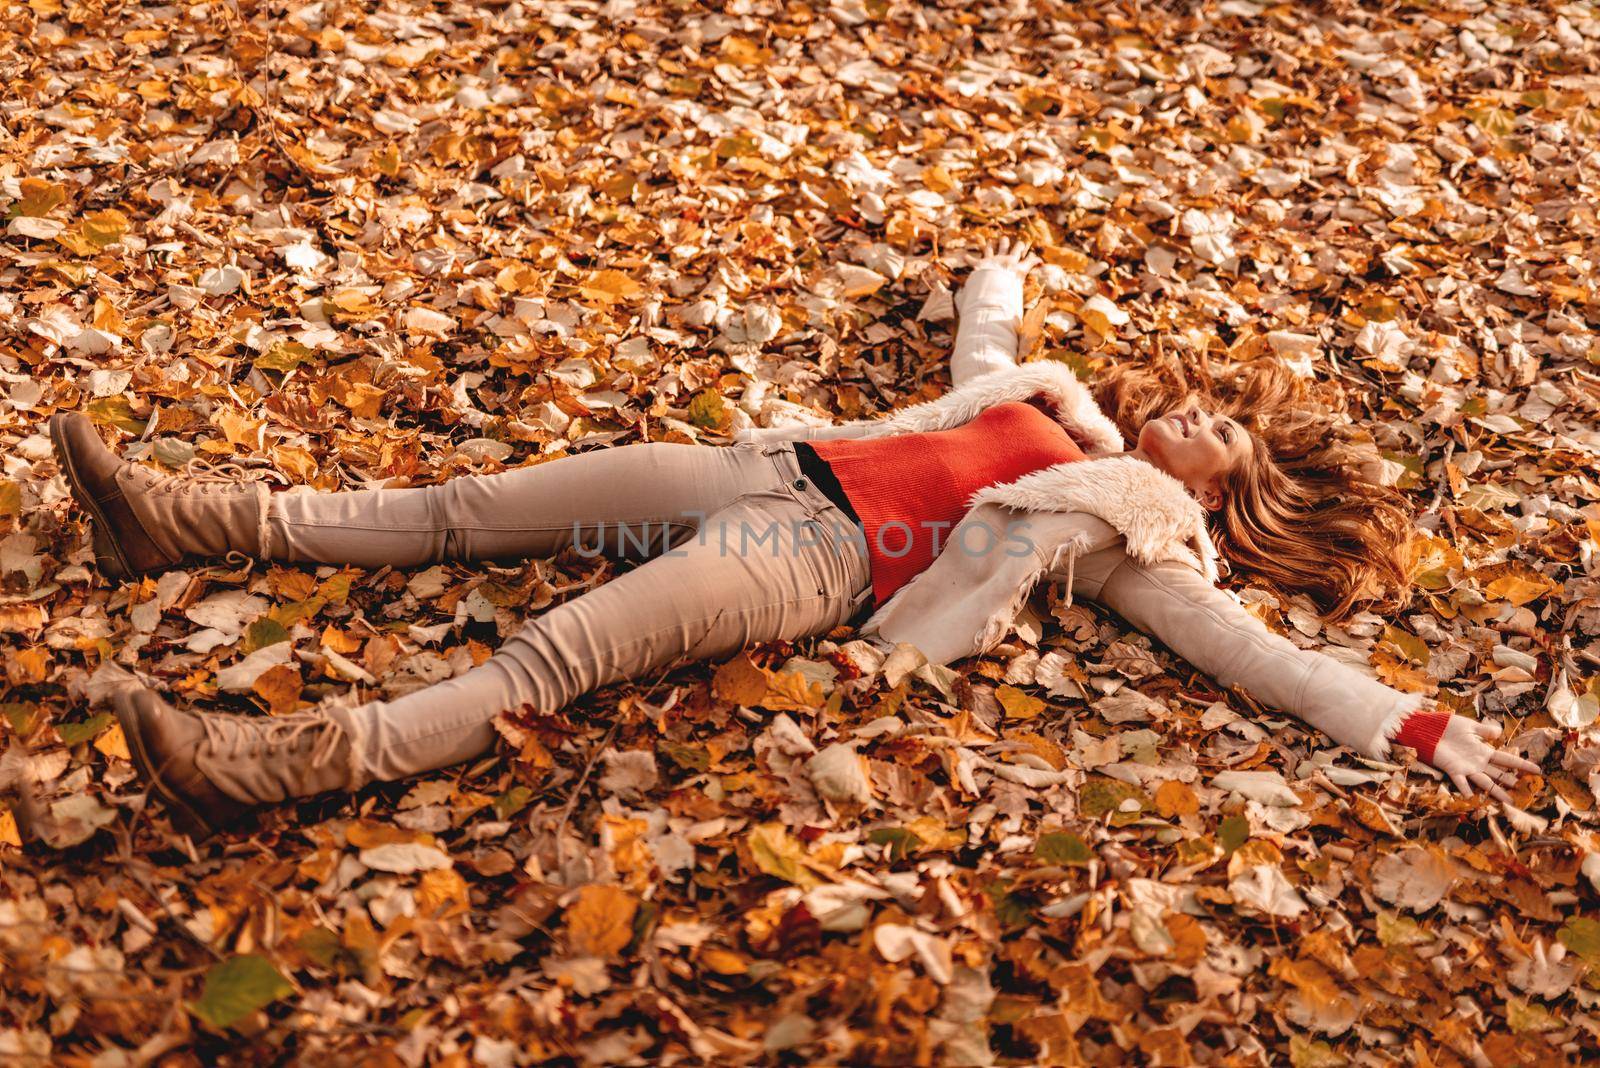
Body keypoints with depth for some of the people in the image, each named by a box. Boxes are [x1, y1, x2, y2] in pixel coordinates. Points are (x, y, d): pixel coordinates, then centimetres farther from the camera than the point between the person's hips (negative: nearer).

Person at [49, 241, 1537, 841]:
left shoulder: (1140, 535, 6)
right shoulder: (1054, 406, 23)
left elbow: (1249, 649, -1)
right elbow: (978, 351, 40)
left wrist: (1413, 724, -8)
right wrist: (1001, 272, 58)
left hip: (823, 563, -7)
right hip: (778, 467, 7)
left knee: (548, 657, -26)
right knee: (459, 510, 2)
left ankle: (290, 762, -35)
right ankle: (200, 520, 7)